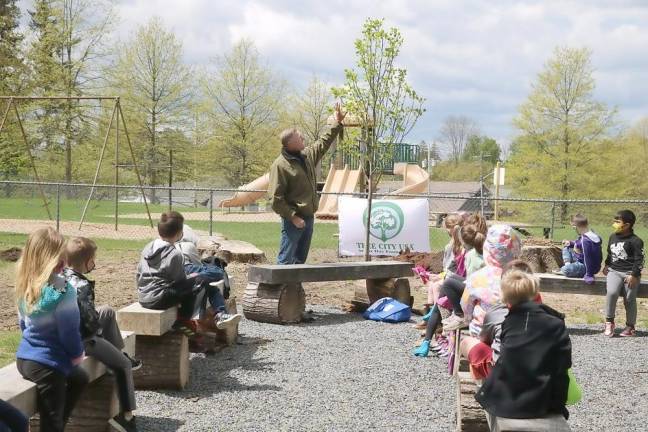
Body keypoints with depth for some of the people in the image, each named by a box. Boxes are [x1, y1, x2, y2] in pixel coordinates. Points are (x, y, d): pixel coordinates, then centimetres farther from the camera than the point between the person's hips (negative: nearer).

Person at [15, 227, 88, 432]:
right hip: (47, 364, -8)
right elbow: (69, 329, -17)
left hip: (25, 358, 8)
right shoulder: (60, 290, -23)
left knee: (80, 378, 30)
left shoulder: (25, 285, 2)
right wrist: (77, 354, 2)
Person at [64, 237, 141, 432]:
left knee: (108, 311, 28)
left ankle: (121, 353, 37)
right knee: (124, 365, 9)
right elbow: (90, 319, -26)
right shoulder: (82, 286, -28)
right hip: (82, 339, -9)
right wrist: (99, 329, -3)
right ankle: (126, 415, 10)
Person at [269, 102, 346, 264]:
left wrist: (338, 123, 26)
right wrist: (293, 217, -20)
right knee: (286, 261, -7)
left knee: (300, 259, 15)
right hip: (293, 220, -8)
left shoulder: (308, 155, 8)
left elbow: (324, 143, 26)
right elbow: (275, 198, -18)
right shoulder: (280, 165, -16)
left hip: (309, 218, 8)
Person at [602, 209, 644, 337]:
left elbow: (639, 260, -9)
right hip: (614, 271, 4)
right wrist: (606, 265, 15)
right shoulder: (613, 237, 11)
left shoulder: (635, 241, -8)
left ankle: (630, 326, 17)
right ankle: (609, 322, -9)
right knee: (611, 292, -20)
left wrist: (634, 275, -15)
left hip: (630, 273, -4)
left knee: (629, 299, 1)